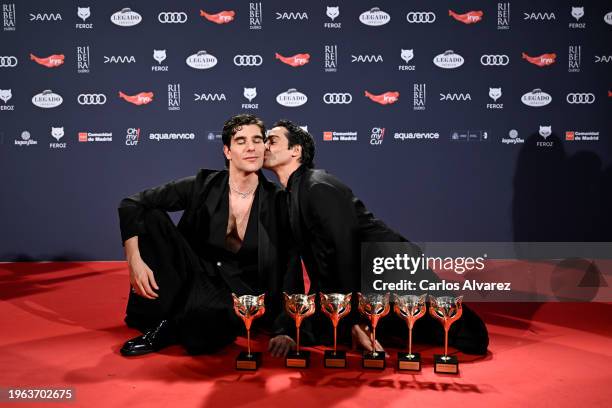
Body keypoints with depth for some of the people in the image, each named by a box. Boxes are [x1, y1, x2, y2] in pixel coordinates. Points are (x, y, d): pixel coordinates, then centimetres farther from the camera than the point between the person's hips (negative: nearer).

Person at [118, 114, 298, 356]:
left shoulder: (275, 203, -10)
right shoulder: (203, 186, -8)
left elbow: (288, 269, -6)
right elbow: (132, 204, -8)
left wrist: (283, 330, -12)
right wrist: (135, 260, -22)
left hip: (239, 293, -2)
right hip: (195, 277, 3)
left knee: (201, 332, -38)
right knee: (152, 217, -19)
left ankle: (170, 327, 0)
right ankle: (156, 322, -11)